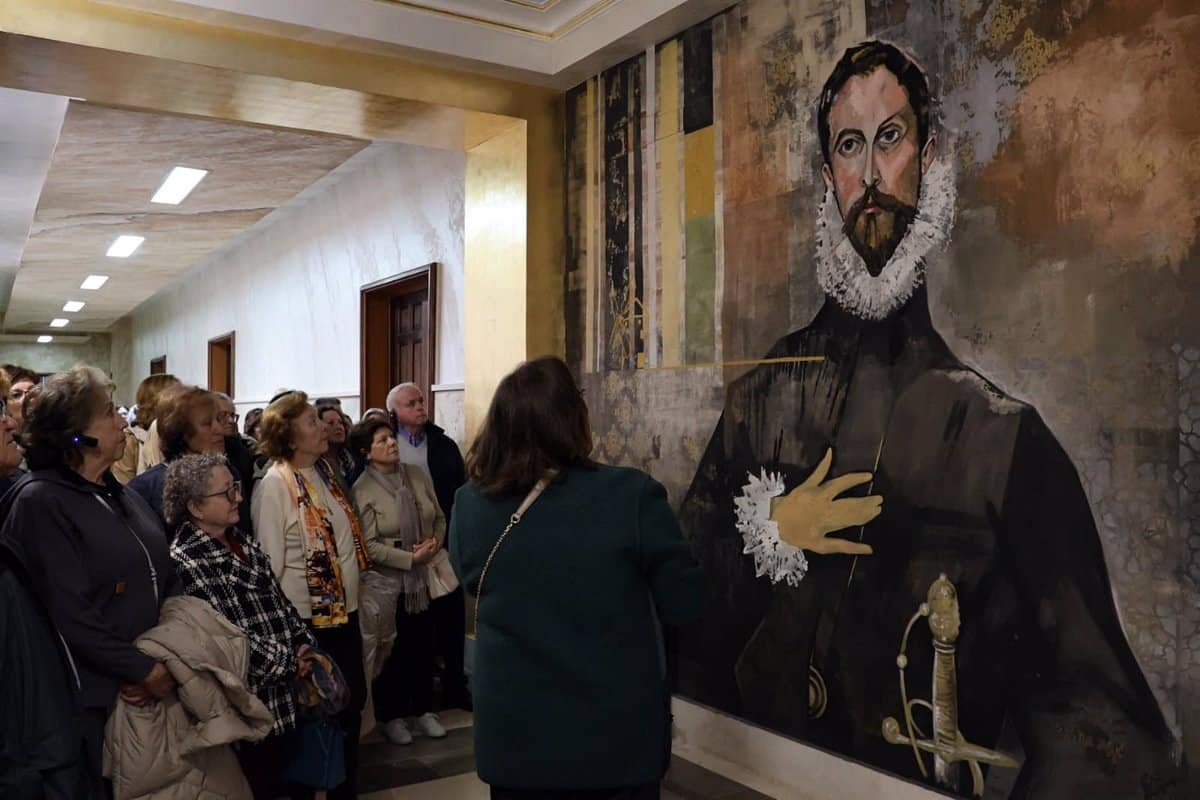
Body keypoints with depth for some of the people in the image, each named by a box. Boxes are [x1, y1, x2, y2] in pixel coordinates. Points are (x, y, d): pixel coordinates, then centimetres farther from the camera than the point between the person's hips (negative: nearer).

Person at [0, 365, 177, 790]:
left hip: (146, 690, 7)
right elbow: (69, 615, -21)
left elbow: (166, 585, 8)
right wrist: (144, 669, -15)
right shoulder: (40, 501, -14)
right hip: (91, 699, -7)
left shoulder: (125, 497, 11)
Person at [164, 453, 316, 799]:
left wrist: (302, 643, 1)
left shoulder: (240, 539, 9)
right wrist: (288, 661, -15)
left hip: (281, 695, 8)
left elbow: (277, 600, 15)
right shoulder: (185, 561, -18)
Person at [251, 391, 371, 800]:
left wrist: (351, 594, 15)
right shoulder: (274, 485, -16)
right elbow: (270, 563, -15)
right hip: (308, 616, -7)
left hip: (343, 607, 7)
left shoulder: (324, 472, 7)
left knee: (353, 699, 16)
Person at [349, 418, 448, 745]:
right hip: (390, 581, -4)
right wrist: (411, 559, -21)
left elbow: (439, 518, 8)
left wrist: (435, 542, -10)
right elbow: (369, 546, -17)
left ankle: (423, 709, 32)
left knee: (424, 644, 13)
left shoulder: (417, 475, 1)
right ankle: (391, 715, 29)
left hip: (425, 577, 4)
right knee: (394, 649, 10)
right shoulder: (362, 490, -13)